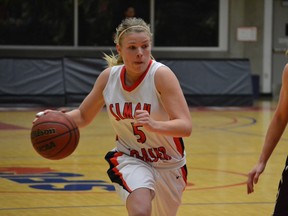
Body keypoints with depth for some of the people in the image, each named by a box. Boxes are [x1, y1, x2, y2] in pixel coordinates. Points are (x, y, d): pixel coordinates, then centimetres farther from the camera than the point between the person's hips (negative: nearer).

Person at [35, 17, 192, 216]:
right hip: (130, 159, 0)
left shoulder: (161, 75, -22)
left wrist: (153, 125, -48)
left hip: (168, 164, 0)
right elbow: (83, 116, 6)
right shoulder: (109, 76, -9)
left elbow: (186, 127, -29)